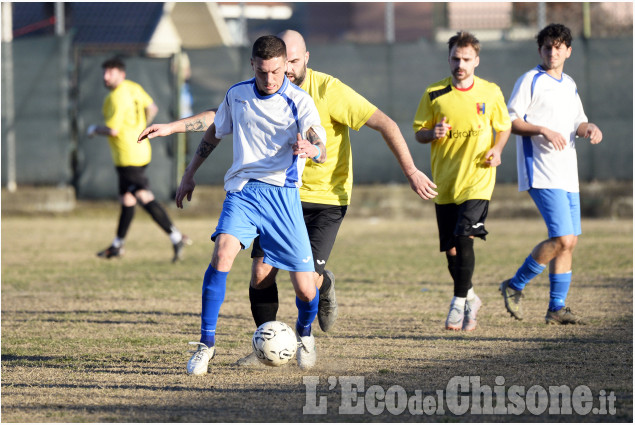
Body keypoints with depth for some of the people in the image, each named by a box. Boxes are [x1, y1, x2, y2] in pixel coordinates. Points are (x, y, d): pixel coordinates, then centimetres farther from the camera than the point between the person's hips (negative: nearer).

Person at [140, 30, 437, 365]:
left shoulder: (329, 91, -17)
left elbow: (384, 124, -17)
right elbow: (221, 116, 7)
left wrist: (410, 171, -21)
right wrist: (171, 127, -4)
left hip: (327, 200, -4)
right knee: (261, 273, -8)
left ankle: (325, 285, 23)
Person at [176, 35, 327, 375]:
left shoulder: (299, 102, -6)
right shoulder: (237, 95, 5)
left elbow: (322, 152, -19)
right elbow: (214, 133, 24)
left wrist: (310, 149, -42)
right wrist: (189, 175, 24)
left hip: (283, 194, -2)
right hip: (242, 190, 2)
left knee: (305, 289, -4)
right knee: (222, 253, -27)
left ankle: (304, 333, 32)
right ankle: (206, 344, -18)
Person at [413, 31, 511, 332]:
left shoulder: (491, 93, 3)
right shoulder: (434, 94, 2)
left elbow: (504, 127, 15)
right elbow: (418, 133, 8)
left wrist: (497, 149, -4)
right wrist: (433, 134, -14)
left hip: (477, 180, -2)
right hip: (444, 182, 2)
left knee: (464, 238, -19)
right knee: (451, 249, 5)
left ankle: (459, 303, -8)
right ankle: (470, 299, 28)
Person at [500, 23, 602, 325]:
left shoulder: (569, 85, 18)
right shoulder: (530, 81, -4)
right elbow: (510, 121, -8)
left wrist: (589, 128, 2)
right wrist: (543, 130, -21)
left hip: (568, 174, 8)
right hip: (542, 174, -8)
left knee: (569, 241, 5)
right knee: (562, 238, -17)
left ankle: (556, 308, 11)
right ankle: (514, 286, -2)